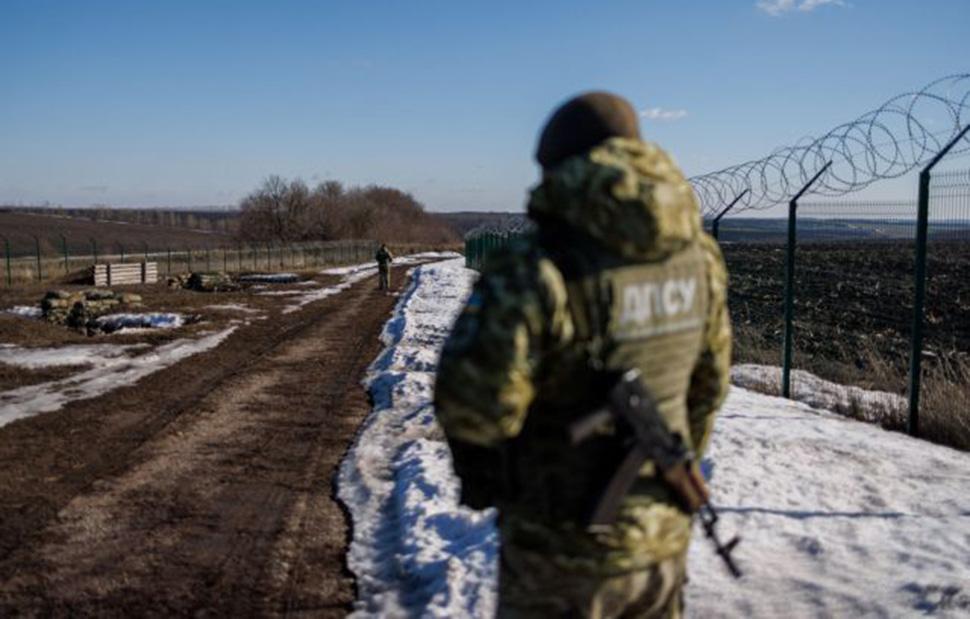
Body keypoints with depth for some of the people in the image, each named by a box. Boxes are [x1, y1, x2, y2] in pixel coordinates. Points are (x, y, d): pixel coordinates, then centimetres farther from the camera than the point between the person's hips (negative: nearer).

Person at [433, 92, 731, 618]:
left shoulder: (536, 271, -24)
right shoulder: (697, 255, -4)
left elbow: (472, 404, -25)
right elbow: (708, 382, 8)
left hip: (563, 551, -5)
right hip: (663, 537, 5)